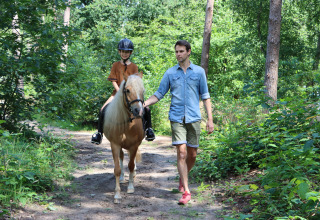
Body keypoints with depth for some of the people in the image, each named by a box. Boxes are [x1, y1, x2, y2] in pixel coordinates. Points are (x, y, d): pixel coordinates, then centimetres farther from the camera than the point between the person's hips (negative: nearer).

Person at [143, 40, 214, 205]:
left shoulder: (199, 72, 7)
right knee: (181, 152, -10)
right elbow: (159, 94, 9)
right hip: (177, 117, -1)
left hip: (194, 118, 1)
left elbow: (205, 96, 8)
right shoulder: (170, 73, 8)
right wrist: (144, 104, -8)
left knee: (192, 154, 6)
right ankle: (186, 191, -9)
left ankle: (182, 178, 34)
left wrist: (210, 119, 3)